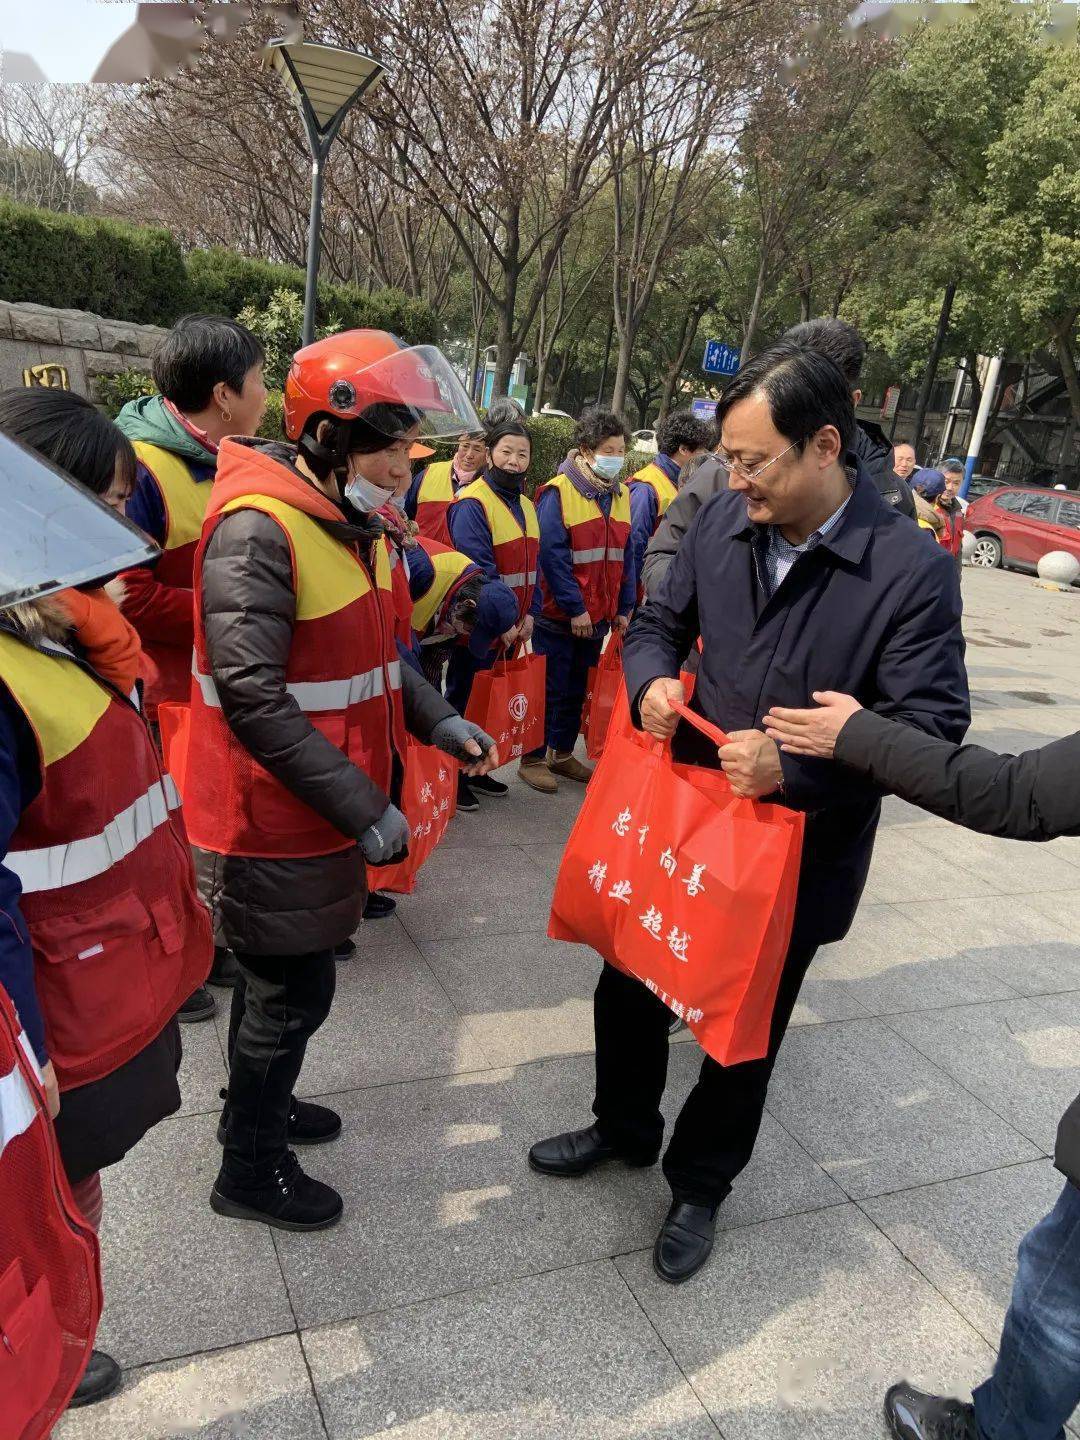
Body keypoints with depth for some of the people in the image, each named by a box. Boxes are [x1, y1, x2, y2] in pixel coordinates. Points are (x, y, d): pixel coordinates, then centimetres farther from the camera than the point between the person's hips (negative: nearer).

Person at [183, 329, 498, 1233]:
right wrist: (363, 808, -25)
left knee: (280, 975, 24)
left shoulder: (353, 521, 8)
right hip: (270, 817, -9)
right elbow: (254, 699, -27)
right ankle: (250, 1170, 28)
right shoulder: (256, 530, -23)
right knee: (297, 989, 5)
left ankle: (261, 1099, 46)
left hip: (327, 807, 9)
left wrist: (437, 721, 2)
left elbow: (377, 650, 17)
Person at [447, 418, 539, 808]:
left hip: (513, 627, 8)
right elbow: (479, 570, -21)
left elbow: (532, 567, 13)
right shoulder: (472, 504, -14)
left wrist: (528, 614, 1)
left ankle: (476, 769, 30)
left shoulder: (526, 506, 13)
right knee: (466, 698, 2)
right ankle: (452, 776, 15)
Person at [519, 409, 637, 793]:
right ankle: (533, 758, 17)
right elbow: (553, 556, -18)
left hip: (598, 615, 6)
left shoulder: (620, 495, 8)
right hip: (558, 616, -6)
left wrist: (624, 607, 5)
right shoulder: (558, 492, -13)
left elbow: (626, 555, 11)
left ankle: (562, 753, 30)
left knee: (577, 688, 16)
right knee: (550, 688, 3)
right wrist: (575, 608, -20)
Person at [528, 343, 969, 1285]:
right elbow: (659, 623, 8)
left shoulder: (912, 570, -19)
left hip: (796, 852, -4)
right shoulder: (725, 521, -6)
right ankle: (625, 1128, 51)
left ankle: (699, 1185, 45)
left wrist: (794, 765, -31)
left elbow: (934, 729, -19)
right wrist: (650, 681, -15)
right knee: (628, 986, 20)